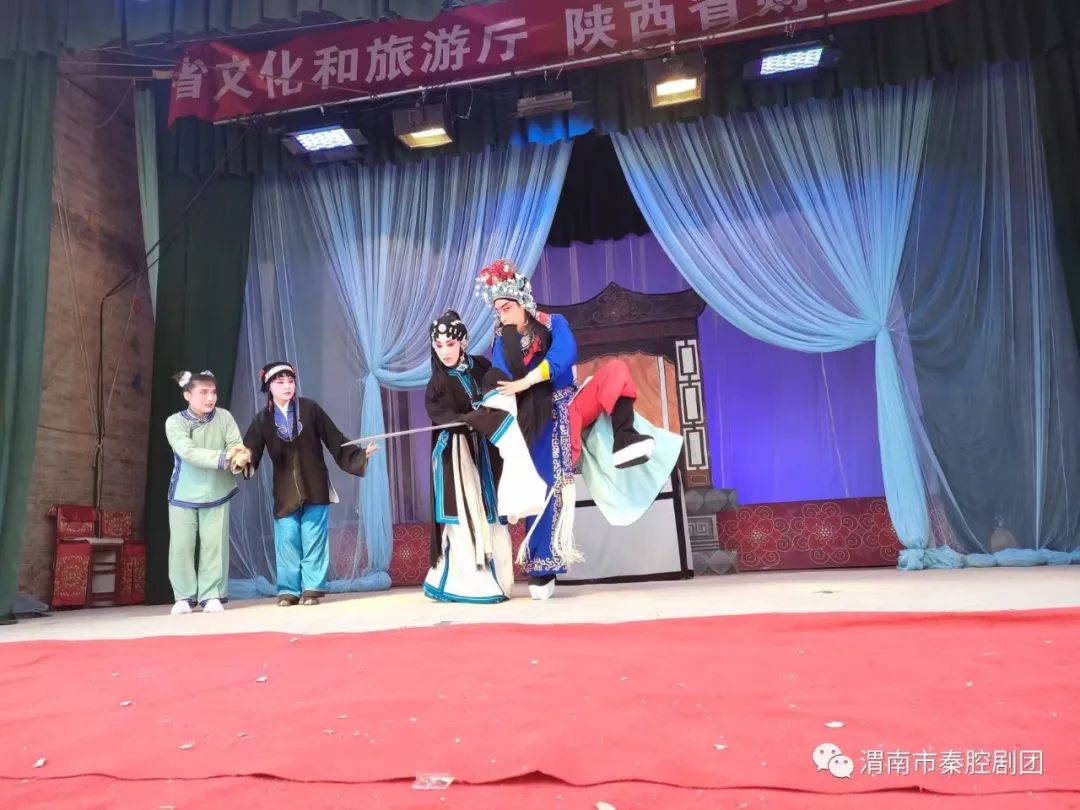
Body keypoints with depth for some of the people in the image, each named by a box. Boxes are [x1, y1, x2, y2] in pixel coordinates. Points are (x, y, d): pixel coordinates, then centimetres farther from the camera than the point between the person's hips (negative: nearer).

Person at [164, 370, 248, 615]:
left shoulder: (224, 417, -5)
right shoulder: (175, 422, -12)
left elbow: (237, 445, -14)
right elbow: (189, 453, -26)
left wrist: (240, 457, -39)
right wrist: (223, 458, -39)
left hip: (217, 493, 1)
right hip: (184, 494, -1)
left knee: (214, 545, 1)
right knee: (181, 546, 2)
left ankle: (212, 595, 10)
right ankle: (184, 596, 15)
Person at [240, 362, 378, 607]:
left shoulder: (310, 408, -2)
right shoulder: (263, 419, 3)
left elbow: (335, 439, 0)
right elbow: (251, 450, -4)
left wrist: (359, 455, -4)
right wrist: (245, 458, -26)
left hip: (314, 486, -1)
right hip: (285, 490, 2)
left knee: (313, 539, 2)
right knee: (287, 541, 4)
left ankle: (312, 588, 10)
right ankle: (288, 590, 15)